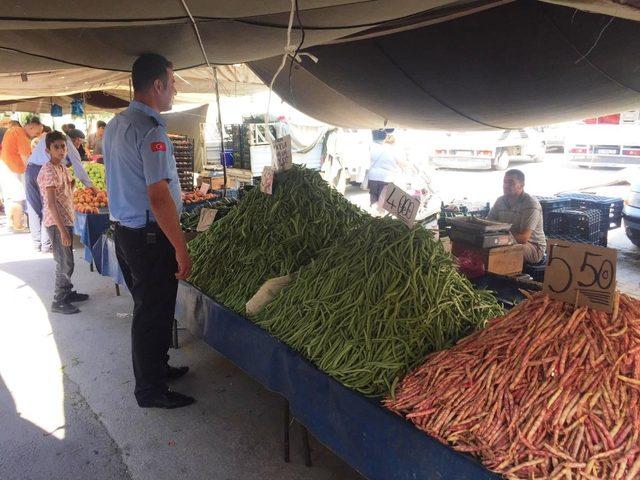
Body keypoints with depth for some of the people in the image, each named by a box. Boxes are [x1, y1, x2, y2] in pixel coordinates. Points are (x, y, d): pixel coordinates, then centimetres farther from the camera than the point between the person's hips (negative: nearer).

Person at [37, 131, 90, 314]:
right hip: (57, 223, -9)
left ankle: (67, 292, 31)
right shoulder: (48, 171, -17)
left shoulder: (62, 167, 10)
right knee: (65, 263, -3)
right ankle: (58, 302, 7)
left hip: (66, 220, 9)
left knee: (66, 261, 18)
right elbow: (51, 203, -21)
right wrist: (62, 229, -23)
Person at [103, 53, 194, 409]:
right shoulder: (151, 130, -19)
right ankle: (151, 390, 18)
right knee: (154, 312, 3)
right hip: (150, 236, -10)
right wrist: (181, 249, -20)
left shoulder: (115, 125, 11)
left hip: (124, 230, 10)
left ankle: (155, 367, 38)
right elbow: (159, 197, -24)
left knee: (146, 307, 21)